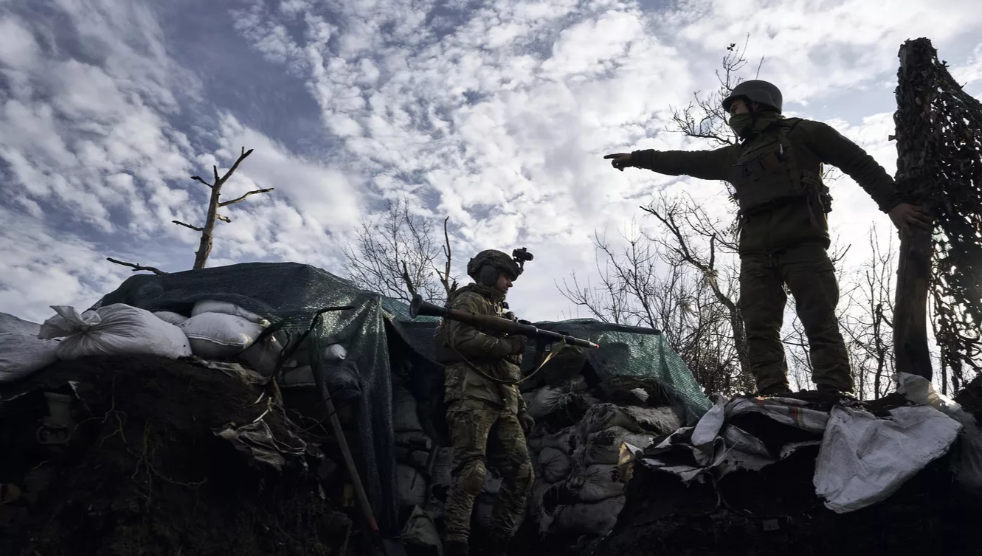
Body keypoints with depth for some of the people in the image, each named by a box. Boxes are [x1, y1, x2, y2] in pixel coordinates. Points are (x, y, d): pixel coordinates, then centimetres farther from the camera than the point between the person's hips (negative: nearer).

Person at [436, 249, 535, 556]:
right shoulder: (468, 300, 4)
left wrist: (521, 409, 21)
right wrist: (507, 344, -11)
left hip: (503, 405, 9)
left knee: (521, 473, 0)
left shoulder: (501, 312, 29)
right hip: (473, 398, -8)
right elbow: (462, 338, -18)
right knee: (471, 473, -15)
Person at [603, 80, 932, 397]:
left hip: (802, 244, -5)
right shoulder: (735, 157, 28)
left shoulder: (802, 132, 13)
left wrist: (892, 203, 1)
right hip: (756, 252, 5)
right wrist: (636, 158, 33)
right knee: (759, 328, -7)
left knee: (820, 324, -11)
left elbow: (859, 163, 10)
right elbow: (685, 161, 33)